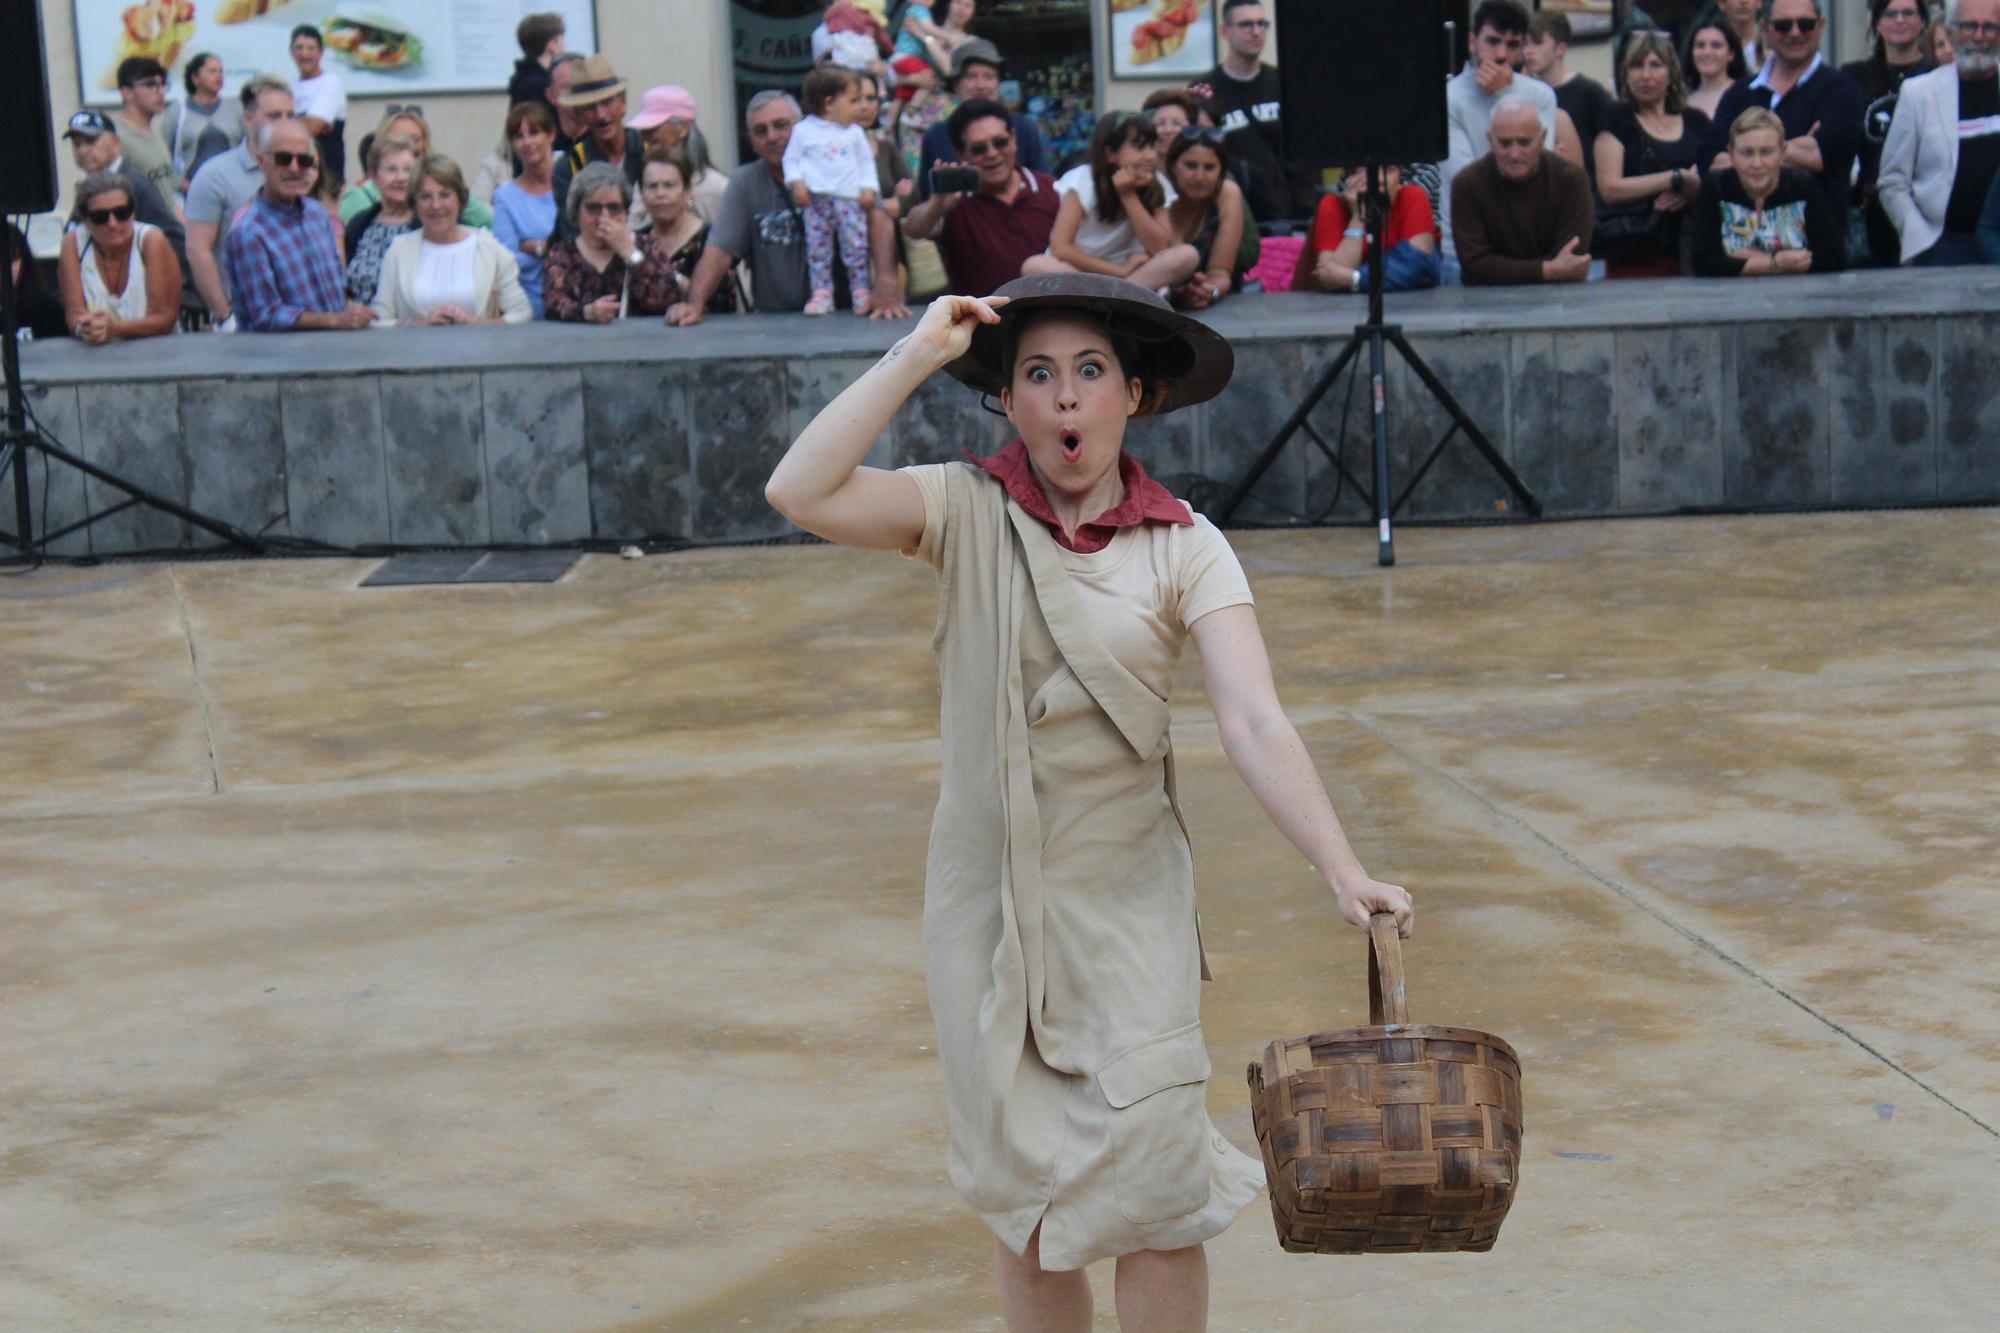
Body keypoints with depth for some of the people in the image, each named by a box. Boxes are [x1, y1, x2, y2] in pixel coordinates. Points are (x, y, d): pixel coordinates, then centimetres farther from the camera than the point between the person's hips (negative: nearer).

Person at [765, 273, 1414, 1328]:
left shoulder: (1183, 549, -6)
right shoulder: (966, 512, -5)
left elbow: (1255, 727, -17)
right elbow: (800, 493, -21)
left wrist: (1340, 868, -30)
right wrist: (916, 355, -18)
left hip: (1127, 898, -1)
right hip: (985, 901, 1)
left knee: (1152, 1185, -6)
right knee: (1024, 1199, 9)